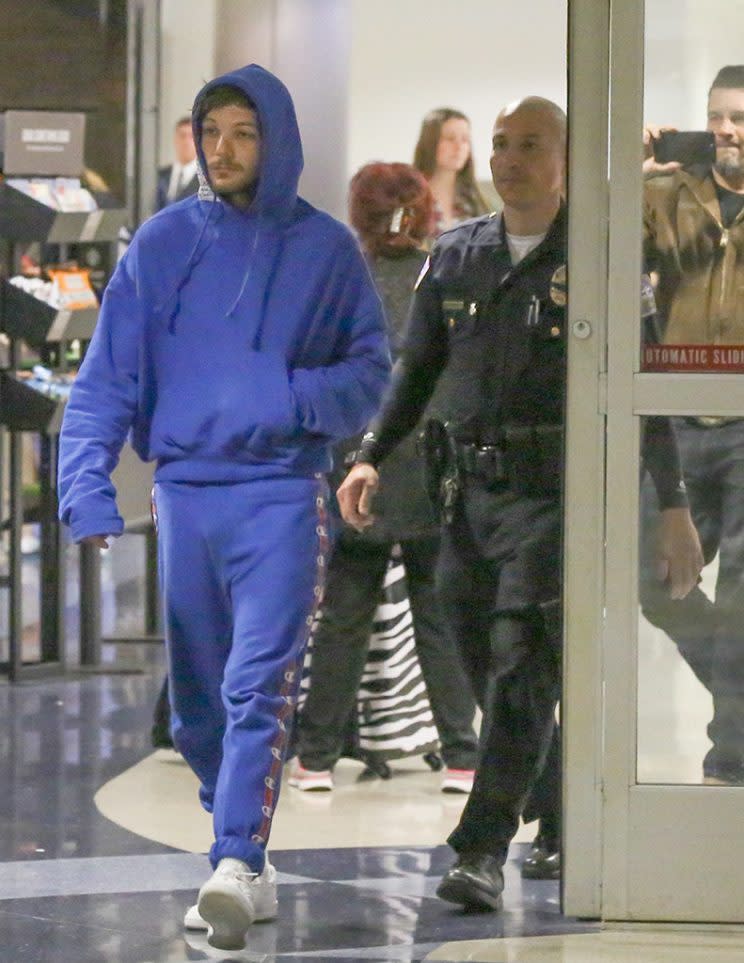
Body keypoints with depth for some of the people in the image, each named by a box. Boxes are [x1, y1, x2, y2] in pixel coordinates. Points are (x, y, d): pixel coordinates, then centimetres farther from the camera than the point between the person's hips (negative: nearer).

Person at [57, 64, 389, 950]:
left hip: (282, 493, -3)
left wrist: (302, 398, -16)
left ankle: (236, 864, -24)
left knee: (259, 687, -16)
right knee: (198, 703, 9)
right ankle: (246, 869, 23)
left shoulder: (324, 248, 2)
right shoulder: (161, 244, 5)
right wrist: (88, 488, -12)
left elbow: (371, 368, 5)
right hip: (183, 493, 3)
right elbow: (106, 377, 1)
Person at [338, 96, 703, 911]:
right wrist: (369, 458, 9)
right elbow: (417, 368, 20)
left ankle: (483, 851, -17)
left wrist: (675, 509, -1)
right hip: (471, 488, 5)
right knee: (486, 667, 8)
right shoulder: (455, 256, 12)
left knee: (522, 665, -14)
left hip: (556, 490, -5)